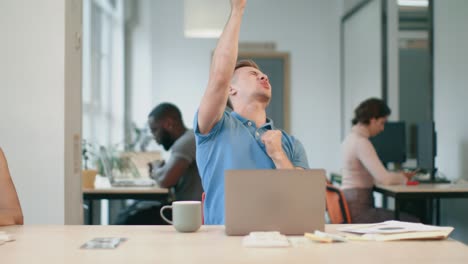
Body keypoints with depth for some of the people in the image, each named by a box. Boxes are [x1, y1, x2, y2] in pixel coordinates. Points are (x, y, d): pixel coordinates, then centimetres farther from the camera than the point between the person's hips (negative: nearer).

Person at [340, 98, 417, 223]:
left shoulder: (351, 138, 14)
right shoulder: (361, 142, -17)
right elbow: (384, 179, -21)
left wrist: (399, 175, 12)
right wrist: (404, 178, -1)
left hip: (351, 205, 10)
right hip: (358, 210, -10)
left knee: (407, 218, 13)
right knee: (412, 223, -7)